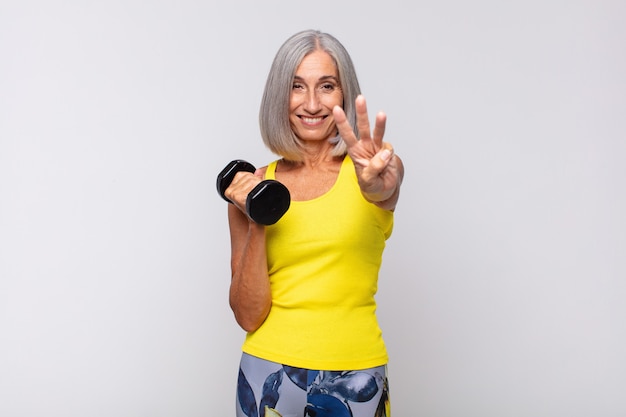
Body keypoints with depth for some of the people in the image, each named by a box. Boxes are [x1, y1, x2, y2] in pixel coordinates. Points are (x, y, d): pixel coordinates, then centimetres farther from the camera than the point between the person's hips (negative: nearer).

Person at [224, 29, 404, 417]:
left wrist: (377, 184, -48)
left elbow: (385, 189, -28)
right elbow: (248, 315, -5)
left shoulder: (378, 167, -4)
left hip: (356, 375, 0)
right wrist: (257, 224, -16)